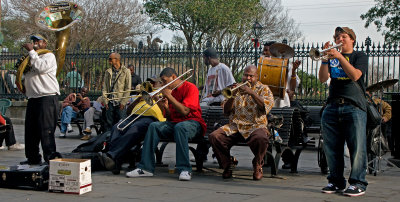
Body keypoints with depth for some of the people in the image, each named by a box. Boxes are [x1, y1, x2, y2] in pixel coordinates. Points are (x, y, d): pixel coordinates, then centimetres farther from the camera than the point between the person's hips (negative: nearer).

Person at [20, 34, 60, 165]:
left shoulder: (49, 56, 1)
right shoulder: (33, 57, 27)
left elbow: (40, 67, -19)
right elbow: (25, 73, 34)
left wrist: (31, 51, -13)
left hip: (47, 97, -9)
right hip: (33, 98, 9)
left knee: (46, 130, -11)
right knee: (30, 130, 11)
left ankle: (50, 158, -8)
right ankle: (33, 158, 20)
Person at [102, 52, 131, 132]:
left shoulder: (126, 71, 1)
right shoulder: (108, 72, 11)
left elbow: (128, 88, -2)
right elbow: (104, 87, 9)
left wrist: (123, 102, -8)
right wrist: (105, 100, -1)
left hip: (120, 103, -3)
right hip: (110, 102, 3)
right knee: (108, 123, 3)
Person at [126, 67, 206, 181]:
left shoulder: (190, 88, -5)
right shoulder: (170, 91, 14)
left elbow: (184, 111, -20)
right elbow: (170, 118, 12)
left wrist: (169, 96, -15)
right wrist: (165, 108, -9)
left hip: (193, 123, -6)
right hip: (174, 123, 6)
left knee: (180, 127, -39)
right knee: (154, 126, -19)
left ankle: (185, 169, -36)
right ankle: (146, 168, -23)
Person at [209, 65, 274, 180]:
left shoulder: (263, 89, 10)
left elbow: (267, 107, -10)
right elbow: (226, 111, 9)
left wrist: (251, 93, -18)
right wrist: (232, 96, -8)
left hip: (255, 126, -3)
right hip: (234, 126, 3)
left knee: (261, 138, -38)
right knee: (214, 136, -24)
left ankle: (257, 166, -8)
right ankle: (227, 166, -3)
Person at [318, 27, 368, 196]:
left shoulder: (360, 56, 10)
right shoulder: (333, 57, 18)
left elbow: (355, 75, -9)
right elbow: (323, 79, 4)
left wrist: (339, 57, -14)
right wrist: (325, 58, -7)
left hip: (354, 107, -4)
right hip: (332, 107, 4)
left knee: (357, 147, -6)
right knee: (331, 147, 4)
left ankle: (358, 183, 1)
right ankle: (336, 181, 14)